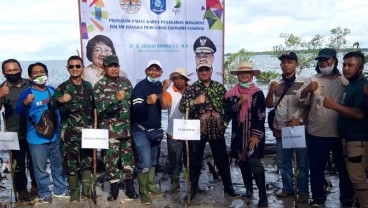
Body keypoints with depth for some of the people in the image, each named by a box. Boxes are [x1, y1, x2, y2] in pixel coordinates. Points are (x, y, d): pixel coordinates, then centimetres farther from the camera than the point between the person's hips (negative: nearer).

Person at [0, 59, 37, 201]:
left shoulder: (30, 84, 1)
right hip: (16, 133, -3)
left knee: (34, 160, 16)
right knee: (19, 163, 6)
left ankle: (35, 185, 33)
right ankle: (21, 189, 23)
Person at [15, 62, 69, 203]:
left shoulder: (53, 91, 4)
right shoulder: (27, 93, -12)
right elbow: (19, 112, -30)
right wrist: (25, 103, -49)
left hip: (55, 136, 5)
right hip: (37, 139, -5)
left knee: (58, 165, 18)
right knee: (40, 168, 8)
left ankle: (60, 189, 35)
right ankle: (44, 193, 28)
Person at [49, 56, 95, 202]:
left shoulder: (88, 86, 9)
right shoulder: (63, 87, -3)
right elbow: (52, 105, -15)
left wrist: (94, 125, 12)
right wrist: (60, 100, -36)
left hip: (87, 130, 3)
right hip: (70, 132, -3)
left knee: (87, 162, 9)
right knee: (71, 164, 2)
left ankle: (87, 193, 20)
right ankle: (74, 194, 16)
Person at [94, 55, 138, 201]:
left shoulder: (126, 82, 9)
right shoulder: (100, 85, -3)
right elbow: (100, 106, -16)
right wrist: (116, 98, -31)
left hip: (127, 127, 3)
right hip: (110, 129, -3)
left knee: (129, 156, 9)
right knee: (111, 158, 2)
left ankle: (130, 187, 21)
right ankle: (114, 189, 17)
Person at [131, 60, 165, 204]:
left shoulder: (160, 86, 5)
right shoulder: (140, 86, -15)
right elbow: (136, 109, -27)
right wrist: (147, 102, -42)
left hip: (155, 130, 7)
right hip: (141, 130, -7)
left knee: (153, 161, 16)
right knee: (145, 162, -9)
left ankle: (150, 187, 31)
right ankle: (143, 192, 7)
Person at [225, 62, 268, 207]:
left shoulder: (258, 93, -3)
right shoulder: (232, 94, 5)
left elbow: (261, 116, -7)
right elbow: (229, 113, -2)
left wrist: (255, 135, -12)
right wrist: (239, 102, -17)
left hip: (254, 134, -4)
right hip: (238, 135, 4)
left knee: (254, 163, -12)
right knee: (242, 163, 11)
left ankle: (263, 195, -3)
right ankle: (248, 190, 27)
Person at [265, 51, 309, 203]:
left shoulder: (303, 84, -3)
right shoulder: (275, 84, 4)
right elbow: (269, 105, 1)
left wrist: (299, 120, -15)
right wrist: (271, 92, -18)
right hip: (280, 129, 3)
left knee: (302, 163, 6)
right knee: (283, 162, 12)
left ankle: (303, 191, 19)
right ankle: (287, 188, 27)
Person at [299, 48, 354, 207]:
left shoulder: (344, 81, 4)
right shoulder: (313, 80, 3)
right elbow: (301, 100, -12)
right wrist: (307, 90, -34)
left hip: (340, 133, 0)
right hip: (316, 133, 0)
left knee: (344, 168, 13)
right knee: (316, 168, 9)